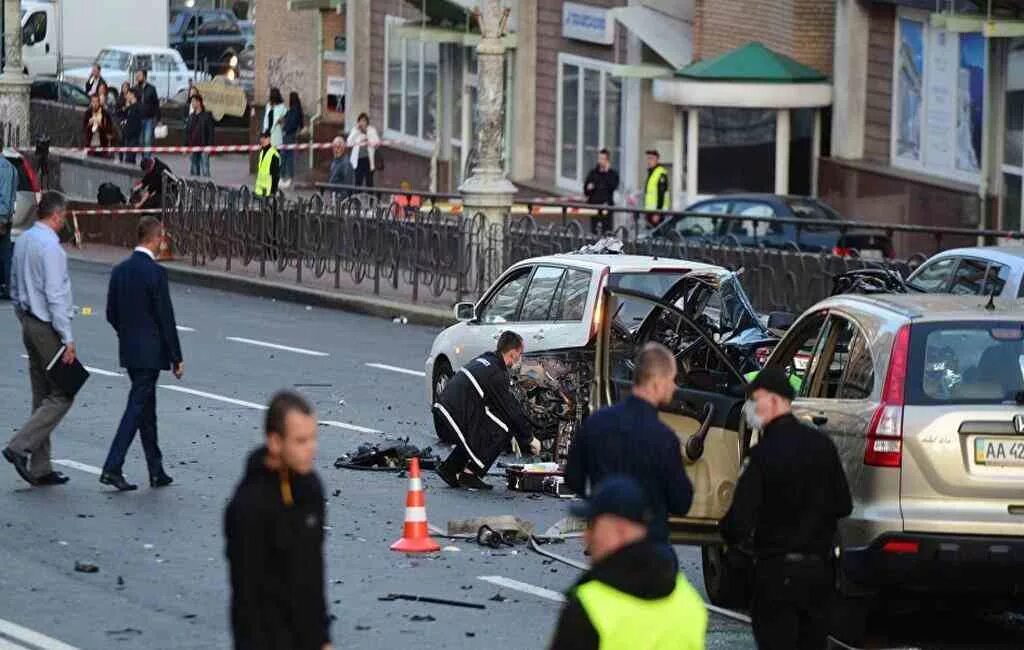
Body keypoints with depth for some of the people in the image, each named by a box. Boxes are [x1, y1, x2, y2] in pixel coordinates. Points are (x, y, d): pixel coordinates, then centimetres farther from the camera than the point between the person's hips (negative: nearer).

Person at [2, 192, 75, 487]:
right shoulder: (50, 246, -18)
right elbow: (55, 296, -21)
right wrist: (68, 339, -19)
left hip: (29, 323, 9)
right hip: (48, 327, -9)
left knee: (43, 396, 12)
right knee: (62, 395, -4)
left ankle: (40, 468, 13)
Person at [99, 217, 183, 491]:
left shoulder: (120, 270, 6)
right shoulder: (155, 273, -16)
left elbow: (111, 314, 11)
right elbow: (166, 318, -15)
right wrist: (176, 357, -9)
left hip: (128, 351, 8)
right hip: (150, 352, -8)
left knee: (146, 408, 14)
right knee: (137, 408, -5)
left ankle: (157, 471, 20)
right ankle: (112, 468, -11)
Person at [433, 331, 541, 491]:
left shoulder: (485, 360, 18)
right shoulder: (497, 374, -12)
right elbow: (512, 409, -7)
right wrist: (530, 438, 6)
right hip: (453, 421, -9)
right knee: (505, 429, -4)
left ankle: (449, 468, 22)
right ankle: (470, 473, -5)